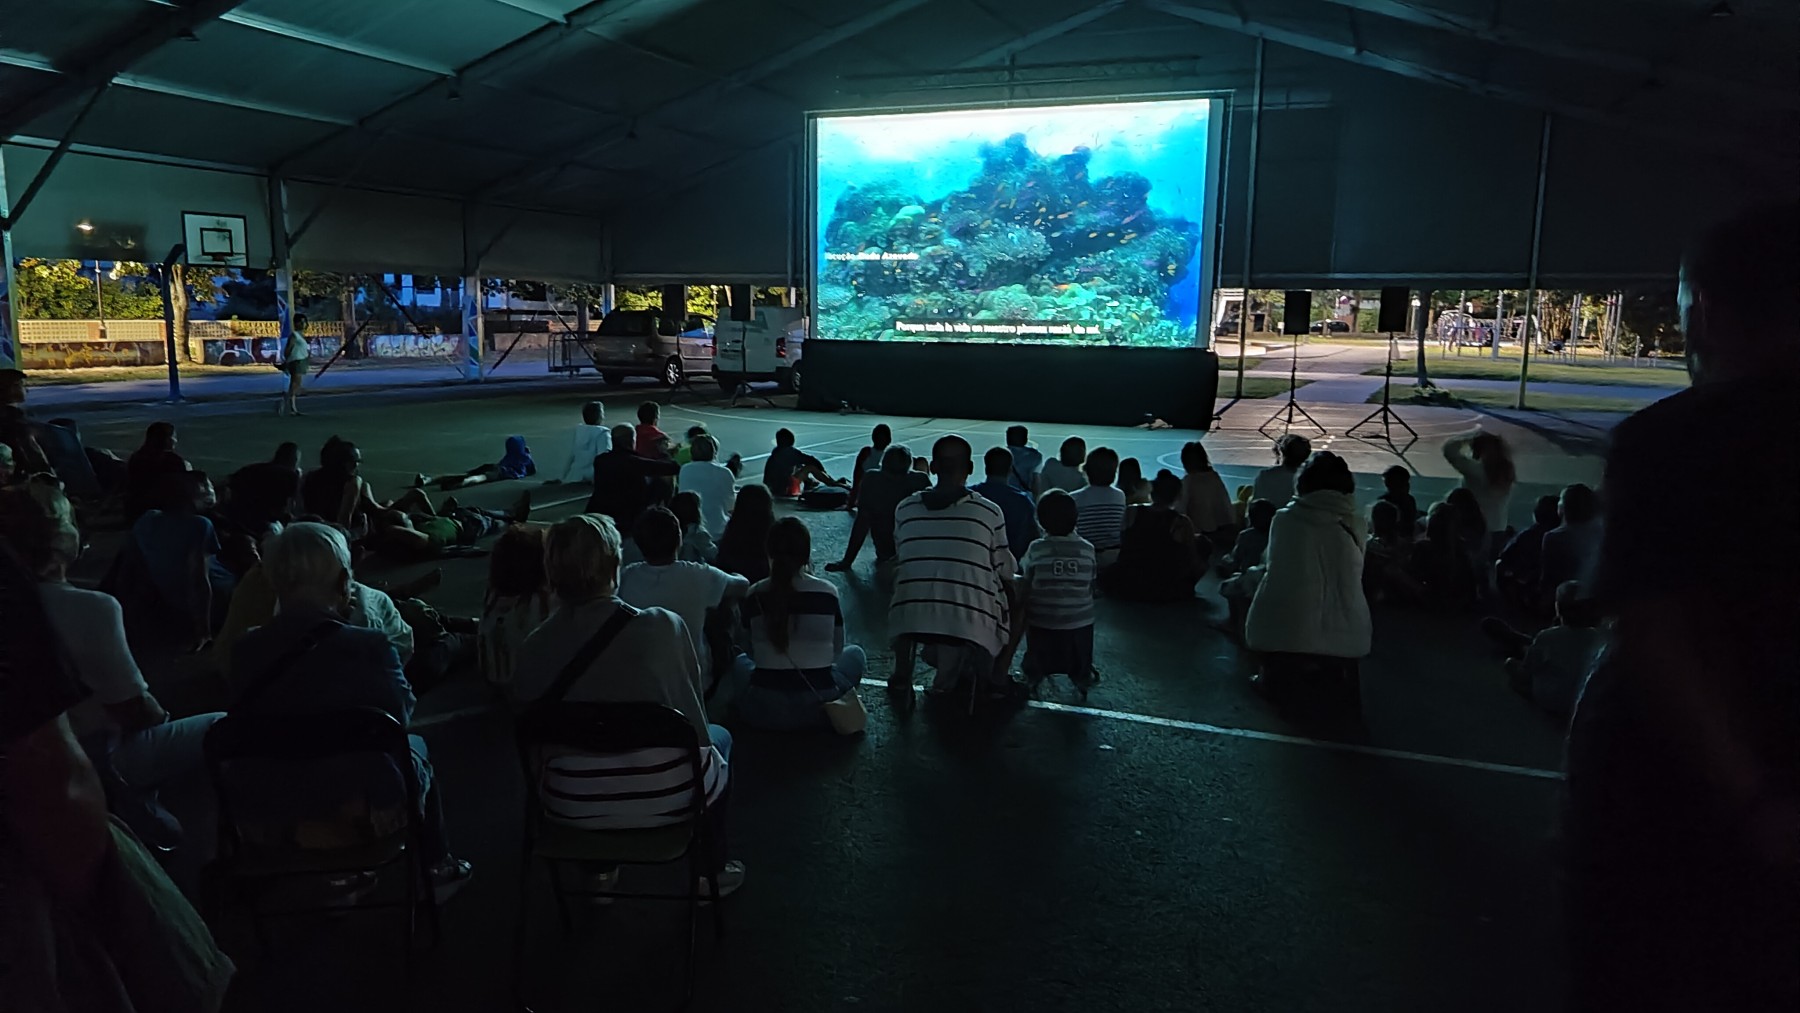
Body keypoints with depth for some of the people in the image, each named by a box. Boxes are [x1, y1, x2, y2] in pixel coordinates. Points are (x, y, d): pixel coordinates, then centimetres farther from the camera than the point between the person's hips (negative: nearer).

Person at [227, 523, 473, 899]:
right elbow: (401, 715, -4)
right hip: (364, 803, -3)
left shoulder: (245, 650, -10)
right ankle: (436, 870, 40)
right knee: (414, 746, 28)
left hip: (268, 811, 4)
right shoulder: (369, 647, -21)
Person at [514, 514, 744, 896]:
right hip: (666, 796, -2)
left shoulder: (534, 648, -12)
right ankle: (712, 871, 37)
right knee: (718, 738, 29)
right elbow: (692, 715, -4)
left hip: (574, 806, 3)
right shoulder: (664, 626, -18)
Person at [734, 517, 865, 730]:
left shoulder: (754, 595, -2)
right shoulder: (827, 592, -5)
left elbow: (752, 653, 10)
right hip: (817, 707, -1)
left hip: (763, 712, 1)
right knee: (855, 654, 27)